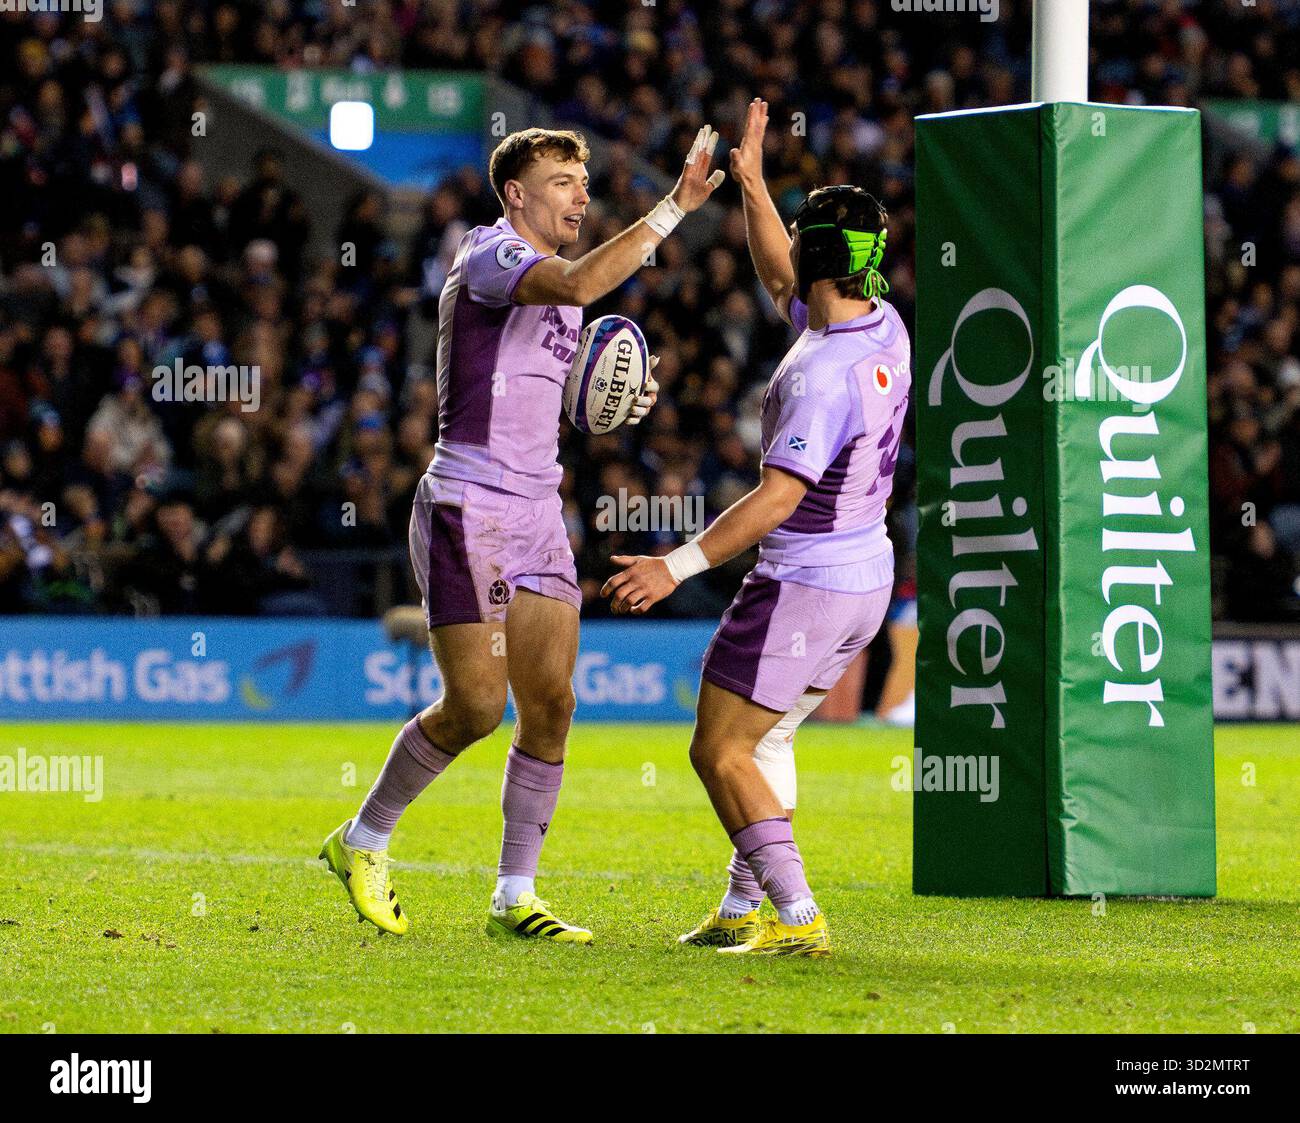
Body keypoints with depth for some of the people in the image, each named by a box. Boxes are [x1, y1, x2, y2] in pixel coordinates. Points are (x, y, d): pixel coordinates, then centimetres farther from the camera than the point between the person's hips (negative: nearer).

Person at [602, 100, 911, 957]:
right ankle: (743, 910, 24)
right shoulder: (883, 327, 1)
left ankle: (798, 917, -10)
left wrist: (678, 566, -26)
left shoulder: (824, 375, -26)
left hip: (805, 587, -10)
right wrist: (752, 181, 18)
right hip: (867, 579, 10)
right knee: (765, 739, 22)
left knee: (721, 752, -3)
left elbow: (777, 499, -28)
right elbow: (782, 282, 20)